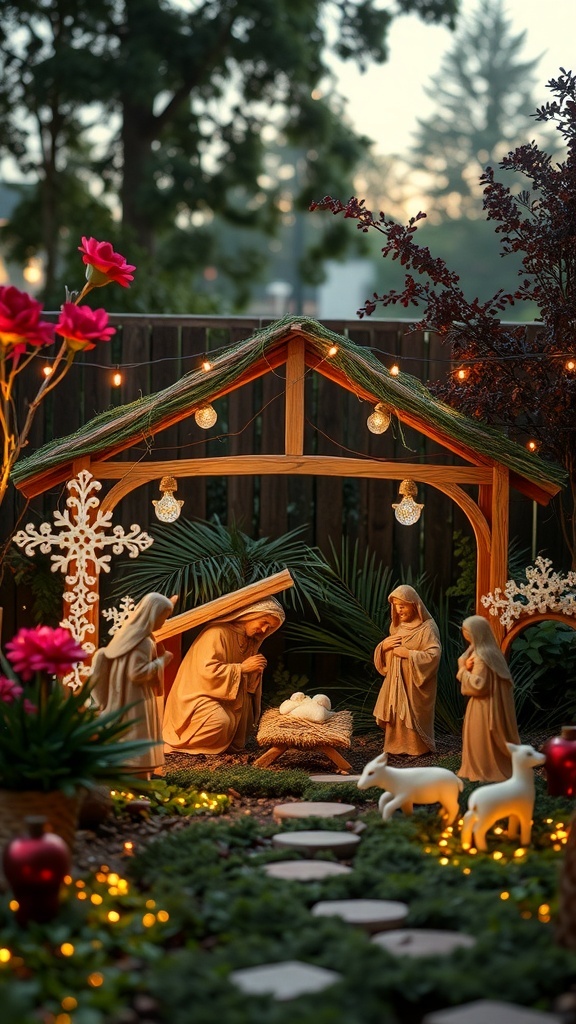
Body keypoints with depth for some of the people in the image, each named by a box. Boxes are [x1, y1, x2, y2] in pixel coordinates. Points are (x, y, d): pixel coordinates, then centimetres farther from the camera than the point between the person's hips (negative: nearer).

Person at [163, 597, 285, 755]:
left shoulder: (251, 642, 9)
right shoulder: (217, 633, -18)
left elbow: (248, 682, 14)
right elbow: (207, 671, -27)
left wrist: (256, 670, -10)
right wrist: (242, 668, -21)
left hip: (224, 700, 9)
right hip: (197, 696, -9)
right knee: (220, 722, -35)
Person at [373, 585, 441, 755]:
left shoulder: (427, 628, -12)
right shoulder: (396, 626, 11)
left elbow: (434, 655, -21)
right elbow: (387, 654, 19)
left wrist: (408, 654, -22)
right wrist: (384, 645, -3)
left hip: (415, 683, -7)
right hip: (395, 681, 7)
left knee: (413, 715, -4)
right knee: (395, 715, 6)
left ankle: (418, 748, 7)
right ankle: (397, 746, 16)